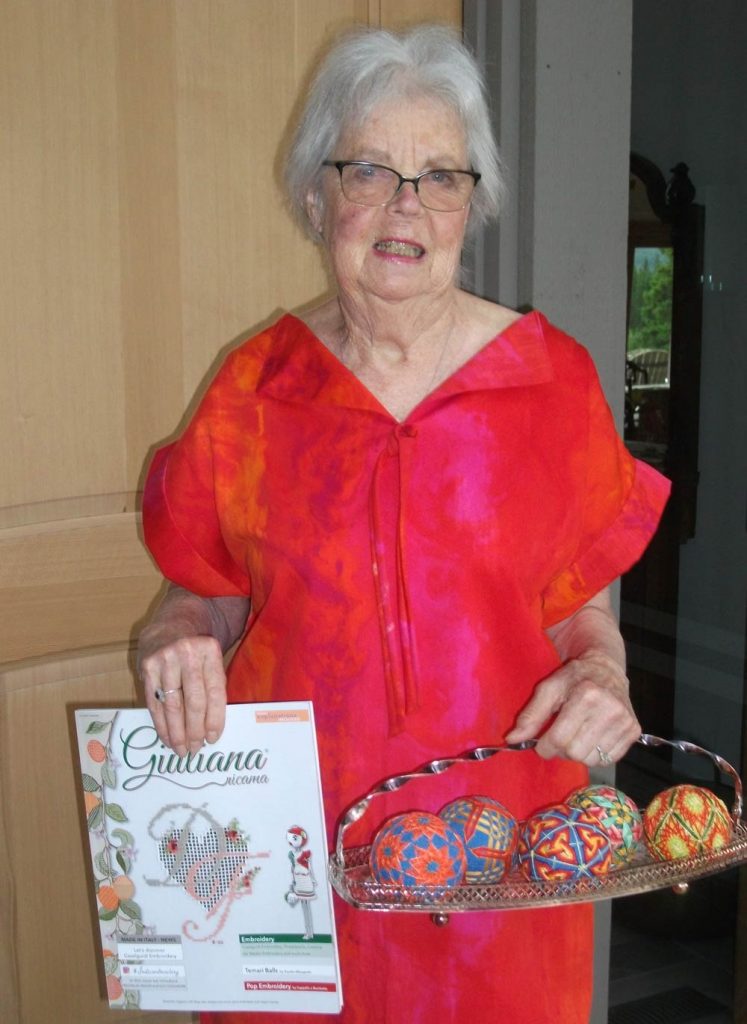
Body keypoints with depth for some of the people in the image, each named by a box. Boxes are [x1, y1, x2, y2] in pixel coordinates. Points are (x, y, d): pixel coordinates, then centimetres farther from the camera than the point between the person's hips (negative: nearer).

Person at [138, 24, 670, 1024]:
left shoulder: (549, 375, -2)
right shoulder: (258, 383, 1)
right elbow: (208, 591, 8)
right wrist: (179, 638, -13)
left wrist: (600, 671, -17)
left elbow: (584, 602, 4)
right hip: (294, 828, 1)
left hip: (494, 832, 0)